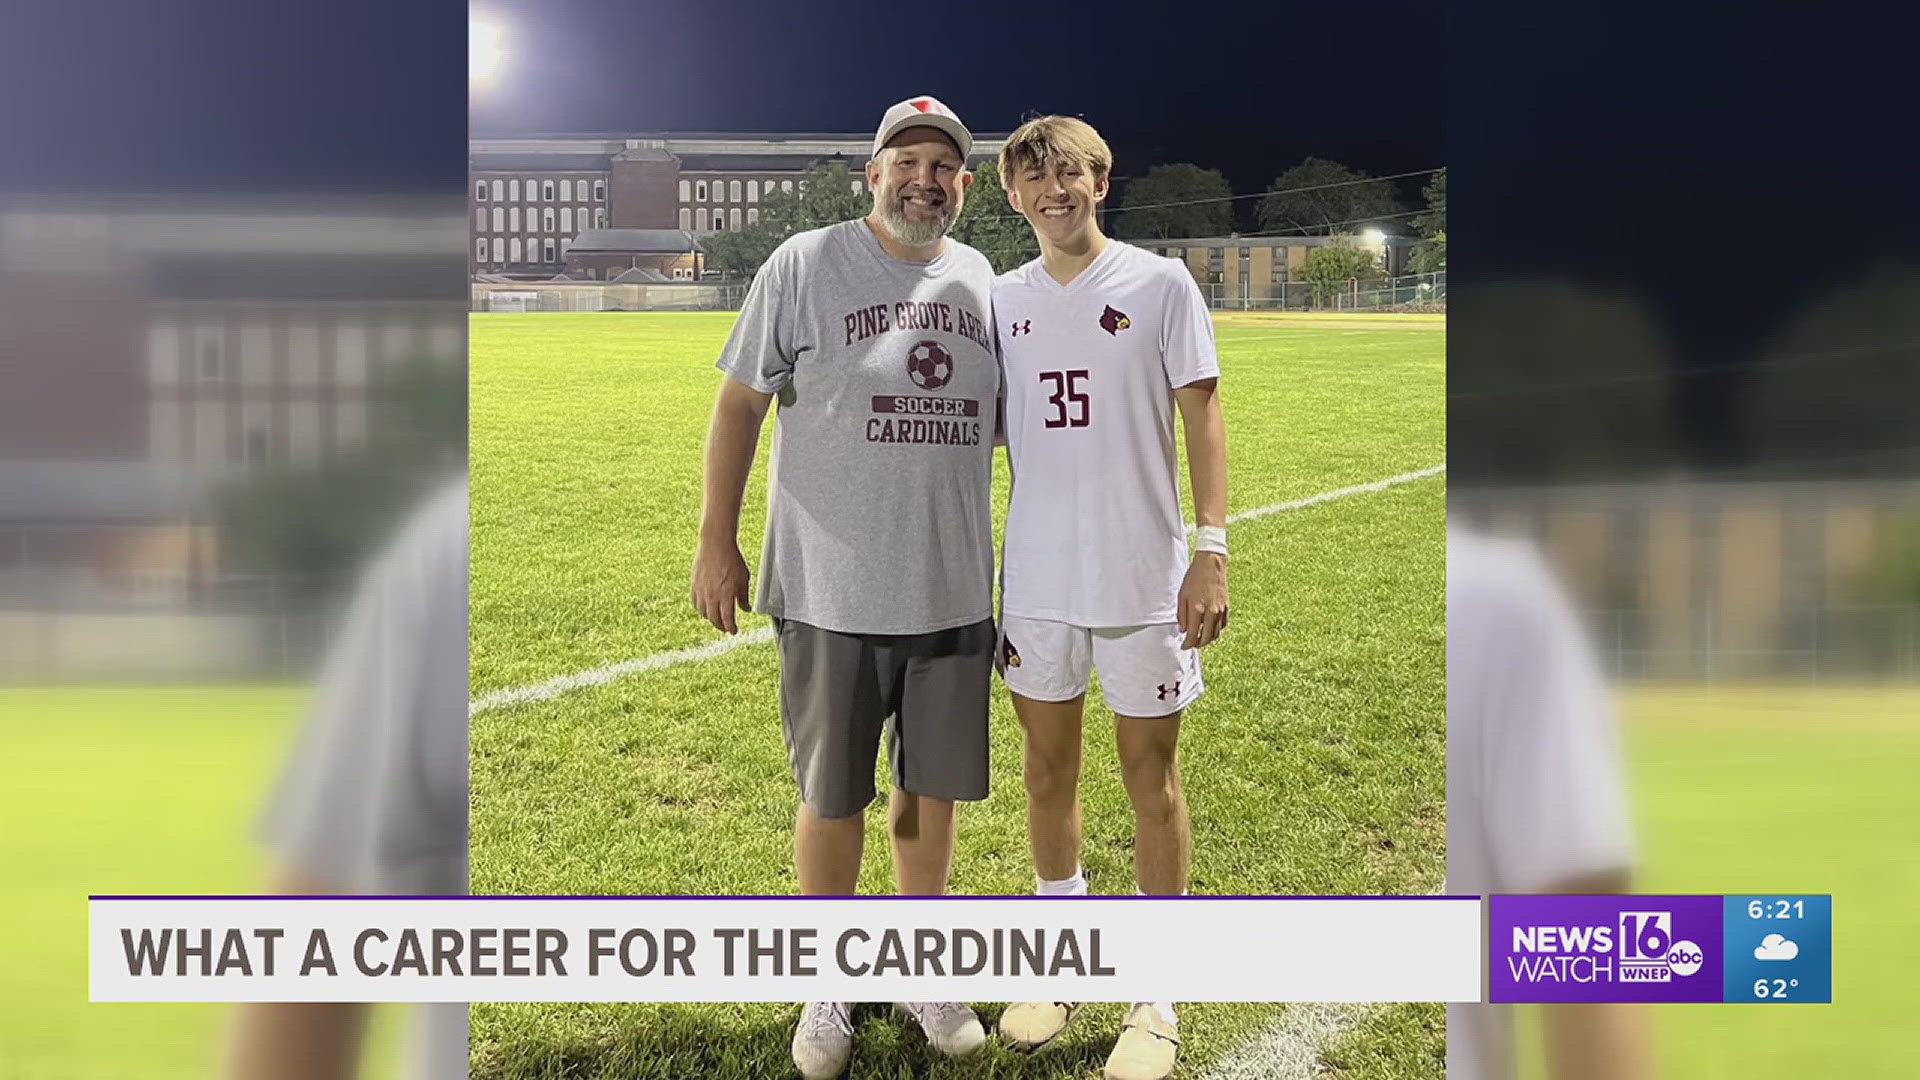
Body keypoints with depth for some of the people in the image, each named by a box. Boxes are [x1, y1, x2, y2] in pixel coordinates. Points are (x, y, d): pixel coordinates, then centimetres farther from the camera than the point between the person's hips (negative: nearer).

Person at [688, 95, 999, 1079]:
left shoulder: (979, 281, 7)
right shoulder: (804, 267, -4)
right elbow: (740, 405, -2)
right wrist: (716, 542, -5)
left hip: (953, 588, 4)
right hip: (830, 590, -3)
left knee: (934, 785, 13)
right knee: (831, 795, 7)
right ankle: (828, 987, 24)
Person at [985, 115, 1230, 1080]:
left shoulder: (1158, 284, -3)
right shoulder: (1003, 299, 7)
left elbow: (1200, 417, -4)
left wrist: (1211, 549, -12)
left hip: (1143, 575, -4)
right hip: (1035, 576, 4)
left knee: (1149, 775, 4)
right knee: (1047, 767, 13)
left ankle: (1158, 998, 17)